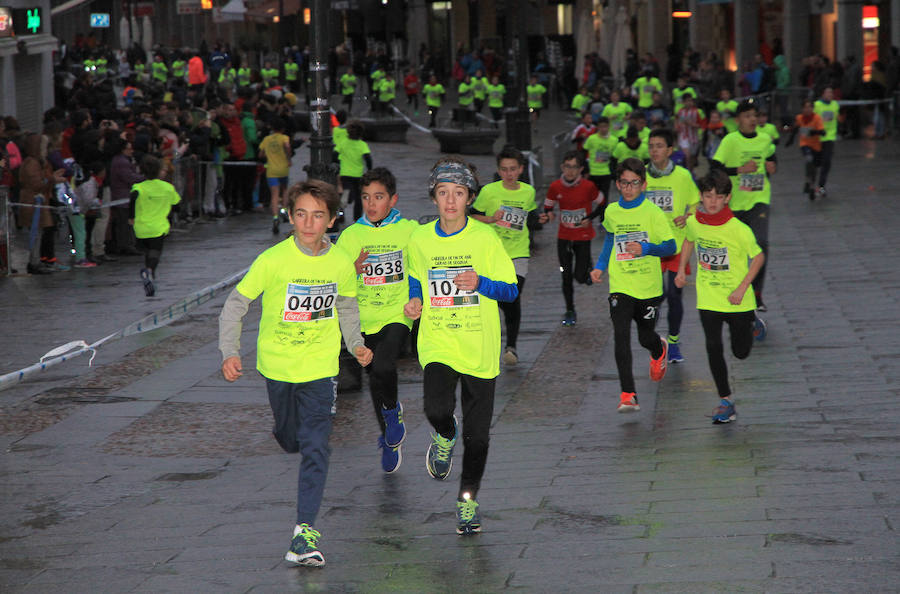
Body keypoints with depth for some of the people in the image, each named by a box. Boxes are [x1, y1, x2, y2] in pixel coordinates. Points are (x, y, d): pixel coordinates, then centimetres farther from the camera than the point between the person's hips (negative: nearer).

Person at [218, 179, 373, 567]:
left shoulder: (341, 264, -7)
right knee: (290, 440, 19)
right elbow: (236, 303, -8)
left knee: (315, 448, -11)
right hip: (277, 364, 0)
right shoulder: (273, 261, -16)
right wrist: (230, 352, -15)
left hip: (320, 367, 0)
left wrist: (356, 344, 7)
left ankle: (305, 532, -11)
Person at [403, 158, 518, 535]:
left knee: (477, 432, 2)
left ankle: (468, 498, 21)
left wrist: (480, 284, -21)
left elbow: (511, 290, -3)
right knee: (437, 410, -22)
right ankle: (445, 437, 15)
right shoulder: (420, 239, 3)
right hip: (437, 344, 1)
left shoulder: (485, 238, -5)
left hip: (479, 347, -1)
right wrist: (415, 300, 3)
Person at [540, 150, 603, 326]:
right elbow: (548, 207, 6)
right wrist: (546, 216, -16)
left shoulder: (588, 186, -12)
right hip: (564, 237, 2)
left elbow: (602, 204, 3)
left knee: (580, 277, -6)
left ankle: (588, 266, 31)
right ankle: (570, 311, 18)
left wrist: (590, 218, -13)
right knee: (566, 277, 3)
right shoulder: (555, 187, -6)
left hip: (583, 236, -2)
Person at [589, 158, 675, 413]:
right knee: (621, 337, -13)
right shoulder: (611, 212, 3)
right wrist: (600, 266, 13)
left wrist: (645, 249, -25)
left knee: (645, 338, 12)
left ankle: (660, 351, 51)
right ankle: (628, 395, -11)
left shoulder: (653, 212, -9)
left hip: (649, 286, -2)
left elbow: (671, 247, -8)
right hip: (620, 286, 2)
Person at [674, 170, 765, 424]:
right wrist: (681, 269, 10)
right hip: (708, 297, 2)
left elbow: (759, 257, -9)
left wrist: (742, 288, -14)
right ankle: (725, 401, 6)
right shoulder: (694, 222, -8)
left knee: (741, 352, 10)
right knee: (713, 347, -6)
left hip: (737, 300, -2)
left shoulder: (738, 229, -21)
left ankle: (751, 324, 45)